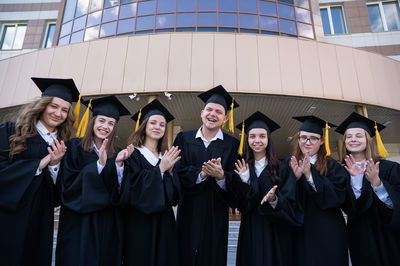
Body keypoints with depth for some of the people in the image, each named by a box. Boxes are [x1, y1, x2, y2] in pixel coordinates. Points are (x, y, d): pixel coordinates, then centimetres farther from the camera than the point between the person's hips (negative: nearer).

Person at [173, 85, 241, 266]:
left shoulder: (232, 145, 3)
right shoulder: (184, 139, 5)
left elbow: (236, 182, -5)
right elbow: (178, 171, -6)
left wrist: (221, 176, -25)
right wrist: (201, 174, -22)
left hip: (216, 216, 0)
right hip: (188, 212, 1)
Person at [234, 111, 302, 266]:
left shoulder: (280, 168, -6)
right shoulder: (242, 169, 1)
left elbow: (290, 205, -8)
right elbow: (241, 206, -4)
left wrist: (274, 200, -27)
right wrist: (245, 182, -19)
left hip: (274, 232, -1)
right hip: (250, 231, 2)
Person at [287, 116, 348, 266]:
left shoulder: (332, 166, -1)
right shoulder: (289, 164, 1)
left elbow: (338, 196, -15)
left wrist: (310, 175, -24)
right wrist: (295, 177, -23)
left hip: (327, 233, -1)